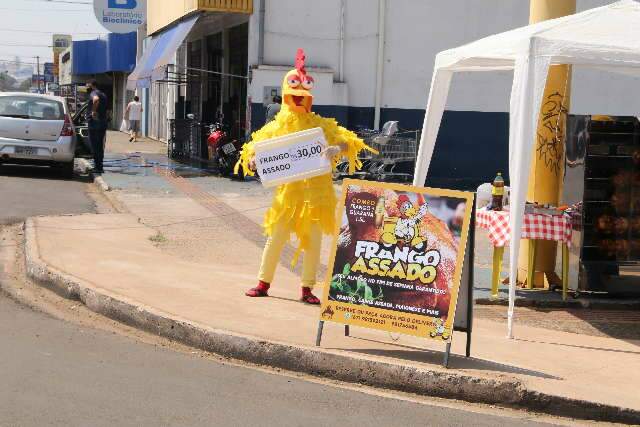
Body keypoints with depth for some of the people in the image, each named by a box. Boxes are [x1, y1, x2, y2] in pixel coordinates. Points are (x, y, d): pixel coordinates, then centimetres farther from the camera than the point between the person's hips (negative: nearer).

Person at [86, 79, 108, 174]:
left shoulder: (93, 93, -10)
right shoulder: (103, 94, 19)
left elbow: (96, 99, -35)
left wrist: (94, 111, -26)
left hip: (94, 123, -9)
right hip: (103, 123, 9)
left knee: (95, 146, -5)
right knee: (100, 146, 13)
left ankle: (97, 167, -6)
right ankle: (99, 166, 17)